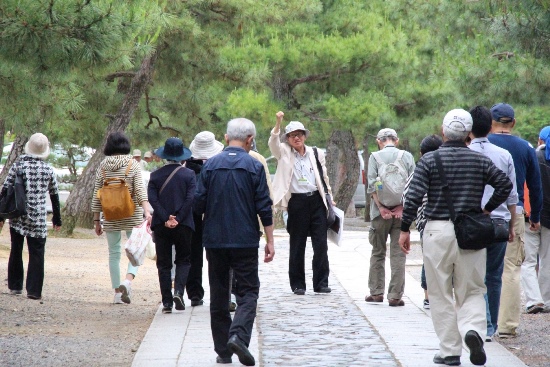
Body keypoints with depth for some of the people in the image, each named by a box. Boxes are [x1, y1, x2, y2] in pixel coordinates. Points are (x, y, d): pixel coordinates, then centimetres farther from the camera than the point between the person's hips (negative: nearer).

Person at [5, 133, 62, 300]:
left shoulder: (18, 165, -1)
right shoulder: (48, 170, 1)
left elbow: (5, 189, -2)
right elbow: (54, 196, 7)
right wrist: (57, 219, 17)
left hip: (17, 217, 1)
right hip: (38, 218, -1)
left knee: (16, 251, 15)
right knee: (37, 253, 2)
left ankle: (15, 286, 20)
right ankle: (34, 290, -3)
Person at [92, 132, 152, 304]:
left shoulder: (103, 166, 1)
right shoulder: (133, 165, -4)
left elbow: (96, 195, 3)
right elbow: (140, 190, -15)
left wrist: (96, 220, 8)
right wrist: (147, 212, -22)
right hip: (132, 215, -2)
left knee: (114, 253, 11)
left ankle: (117, 292, 8)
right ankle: (128, 280, -17)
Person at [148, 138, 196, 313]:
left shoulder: (156, 175, 2)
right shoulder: (189, 174, -2)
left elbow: (152, 199, -8)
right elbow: (190, 198, -11)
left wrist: (166, 219, -11)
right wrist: (177, 219, -10)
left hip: (161, 226, 1)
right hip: (183, 226, -1)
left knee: (163, 264, 7)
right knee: (183, 260, 12)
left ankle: (167, 302, 3)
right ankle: (179, 291, -11)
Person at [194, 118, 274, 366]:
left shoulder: (210, 166, 1)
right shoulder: (254, 167, -4)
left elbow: (198, 204, 2)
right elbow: (264, 208, -5)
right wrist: (270, 241, 1)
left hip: (214, 240, 2)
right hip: (245, 240, -2)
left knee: (219, 294, 10)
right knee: (248, 291, 4)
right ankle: (238, 335, -20)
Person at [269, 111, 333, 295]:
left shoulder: (316, 153, 12)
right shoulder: (284, 153, 5)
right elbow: (273, 143, -14)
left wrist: (329, 196, 16)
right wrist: (278, 123, -27)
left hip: (316, 200, 2)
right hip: (297, 202, -2)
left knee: (321, 244, -1)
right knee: (297, 246, 4)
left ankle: (321, 283, 4)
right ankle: (297, 284, 11)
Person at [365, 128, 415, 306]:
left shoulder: (375, 157, 3)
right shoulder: (407, 156, 5)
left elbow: (372, 185, -6)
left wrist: (381, 208, -8)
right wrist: (402, 206, -6)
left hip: (381, 212, 0)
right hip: (401, 212, 0)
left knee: (378, 252, 13)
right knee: (398, 254, 2)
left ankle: (376, 292, 15)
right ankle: (395, 296, -1)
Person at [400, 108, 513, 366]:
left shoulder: (429, 160, -2)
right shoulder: (479, 161, 4)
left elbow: (414, 196, -9)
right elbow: (505, 184, -2)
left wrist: (405, 229, -4)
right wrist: (487, 209, 11)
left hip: (438, 230, -2)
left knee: (441, 294, 7)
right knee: (472, 291, 9)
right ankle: (473, 329, -19)